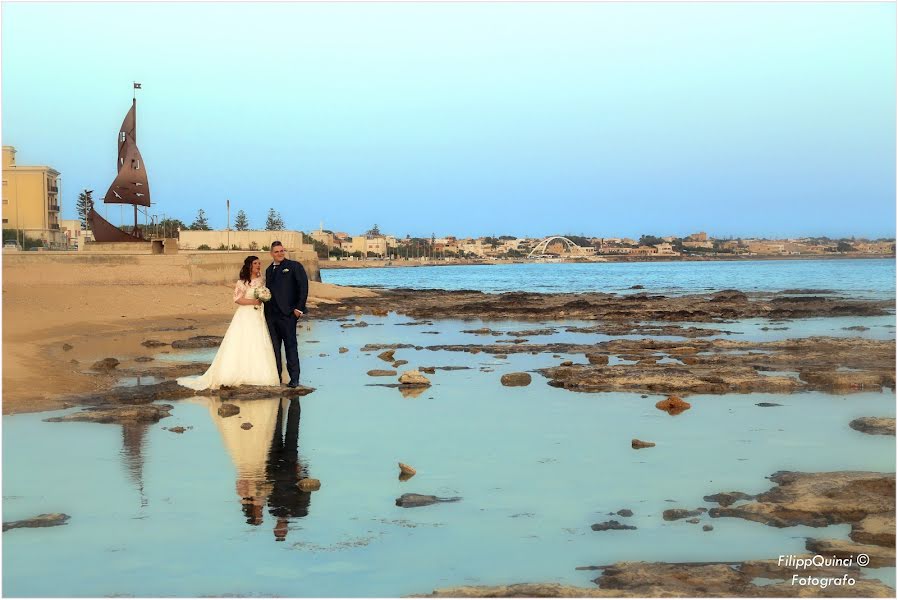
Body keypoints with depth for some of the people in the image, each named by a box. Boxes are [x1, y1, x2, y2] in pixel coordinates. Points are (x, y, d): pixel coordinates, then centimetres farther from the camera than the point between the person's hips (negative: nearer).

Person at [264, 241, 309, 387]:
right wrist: (266, 310, 10)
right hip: (271, 314, 6)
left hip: (287, 313, -6)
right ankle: (276, 376, 15)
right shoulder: (269, 270, 17)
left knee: (290, 345, -2)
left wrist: (299, 308, -13)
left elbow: (303, 287, -7)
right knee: (275, 346, 9)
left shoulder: (294, 266, -2)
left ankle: (294, 378, 2)